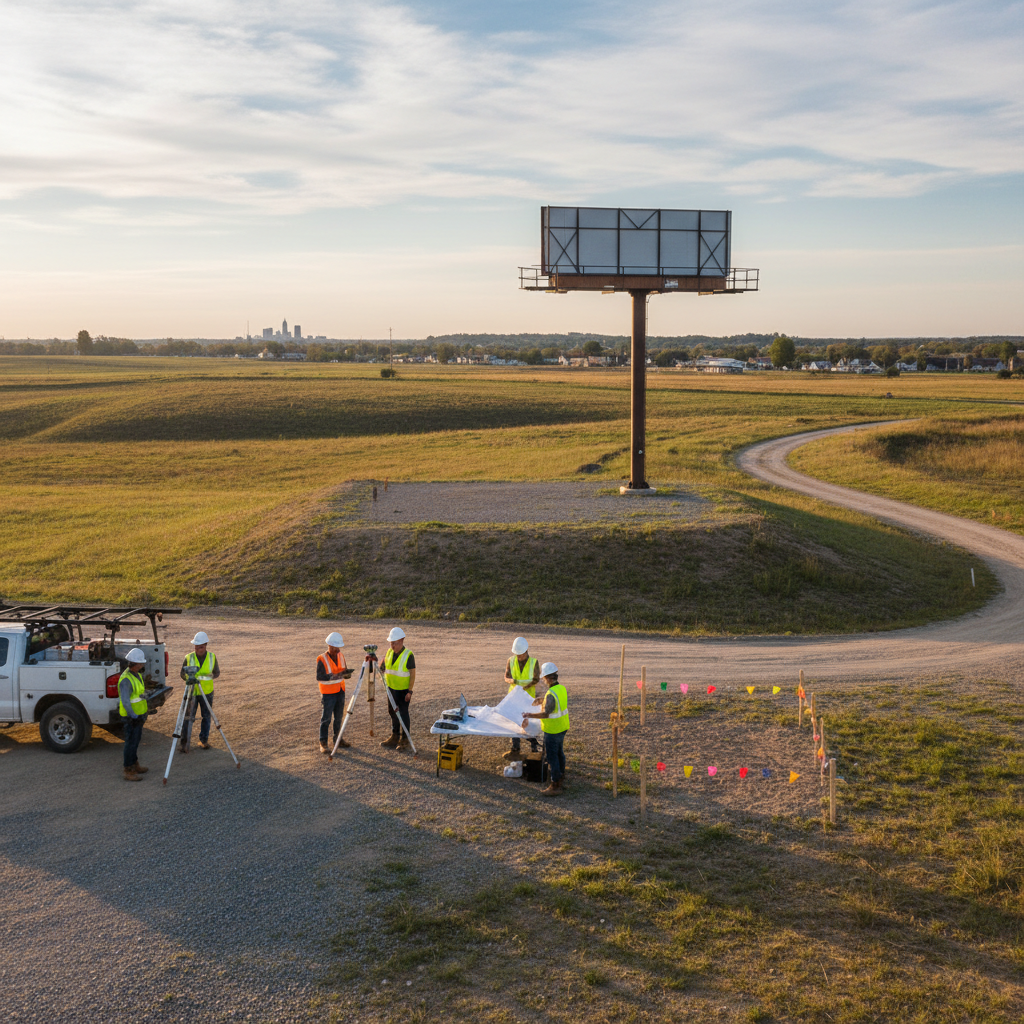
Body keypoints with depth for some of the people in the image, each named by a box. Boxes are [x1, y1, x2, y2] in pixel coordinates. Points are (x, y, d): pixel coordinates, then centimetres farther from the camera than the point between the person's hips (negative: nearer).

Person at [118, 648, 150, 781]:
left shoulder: (136, 674, 7)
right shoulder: (126, 680, -24)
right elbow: (125, 701, -30)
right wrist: (134, 716, -31)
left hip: (139, 714, 10)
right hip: (131, 717, -10)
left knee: (136, 740, 20)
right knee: (131, 742, -4)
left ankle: (134, 764, 33)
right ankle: (128, 772, 2)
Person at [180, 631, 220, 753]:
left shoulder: (212, 657, -3)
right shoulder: (188, 658, -6)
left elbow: (217, 673, 5)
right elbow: (182, 674, 2)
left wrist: (209, 676, -15)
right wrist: (188, 678, -19)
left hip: (207, 693, 2)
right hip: (191, 692, -2)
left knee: (206, 717, 10)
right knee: (188, 718, -2)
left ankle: (204, 740, 24)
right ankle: (185, 743, 5)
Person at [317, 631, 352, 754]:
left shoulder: (341, 656, 4)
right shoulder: (322, 659, -16)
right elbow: (320, 677, -24)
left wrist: (346, 673, -14)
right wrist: (337, 675, -33)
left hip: (340, 691, 6)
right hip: (328, 693, -6)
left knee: (338, 717, 13)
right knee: (326, 718, -1)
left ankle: (338, 739, 25)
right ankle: (323, 743, 6)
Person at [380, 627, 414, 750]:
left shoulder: (408, 655, -15)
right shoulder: (390, 652, 4)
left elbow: (412, 674, -15)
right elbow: (384, 666, 16)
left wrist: (410, 691, -18)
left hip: (403, 690, -7)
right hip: (391, 688, 7)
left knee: (403, 714, 0)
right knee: (392, 712, 14)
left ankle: (404, 740, 10)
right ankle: (395, 737, 26)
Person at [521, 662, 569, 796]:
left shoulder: (551, 694, -27)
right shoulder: (561, 688, 2)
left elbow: (546, 713, -33)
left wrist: (529, 715, -25)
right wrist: (542, 699, 34)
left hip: (552, 730, -9)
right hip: (562, 728, 9)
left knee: (552, 757, 0)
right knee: (559, 754, 21)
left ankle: (555, 786, 5)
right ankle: (561, 780, 35)